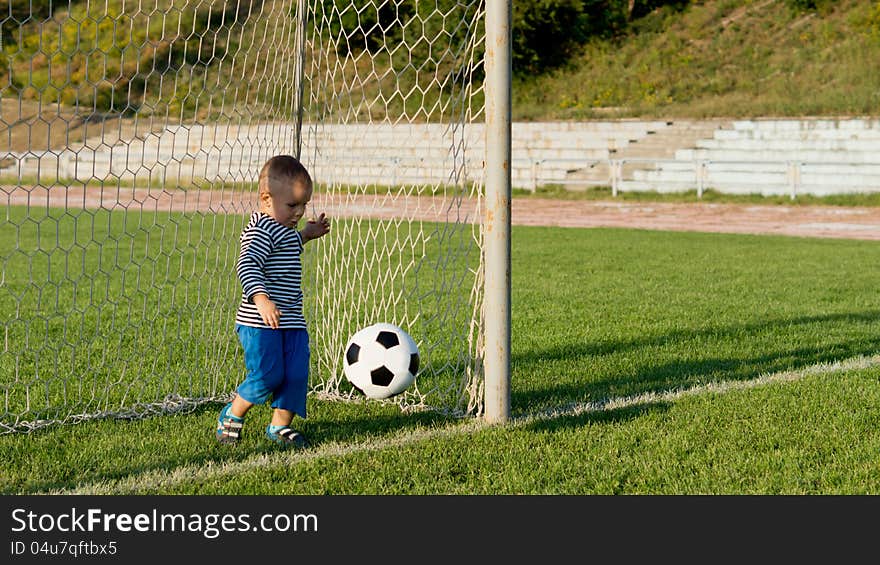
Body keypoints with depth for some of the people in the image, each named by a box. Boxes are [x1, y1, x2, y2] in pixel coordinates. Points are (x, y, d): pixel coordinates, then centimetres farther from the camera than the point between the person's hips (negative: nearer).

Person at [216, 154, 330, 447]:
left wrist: (305, 235, 33)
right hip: (259, 323, -9)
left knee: (296, 374, 1)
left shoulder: (282, 229, 17)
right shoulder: (262, 230, -15)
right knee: (268, 375, -11)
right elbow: (247, 265, -28)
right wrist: (261, 299, -41)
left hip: (291, 320, 9)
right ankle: (232, 415, 12)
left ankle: (280, 425, 15)